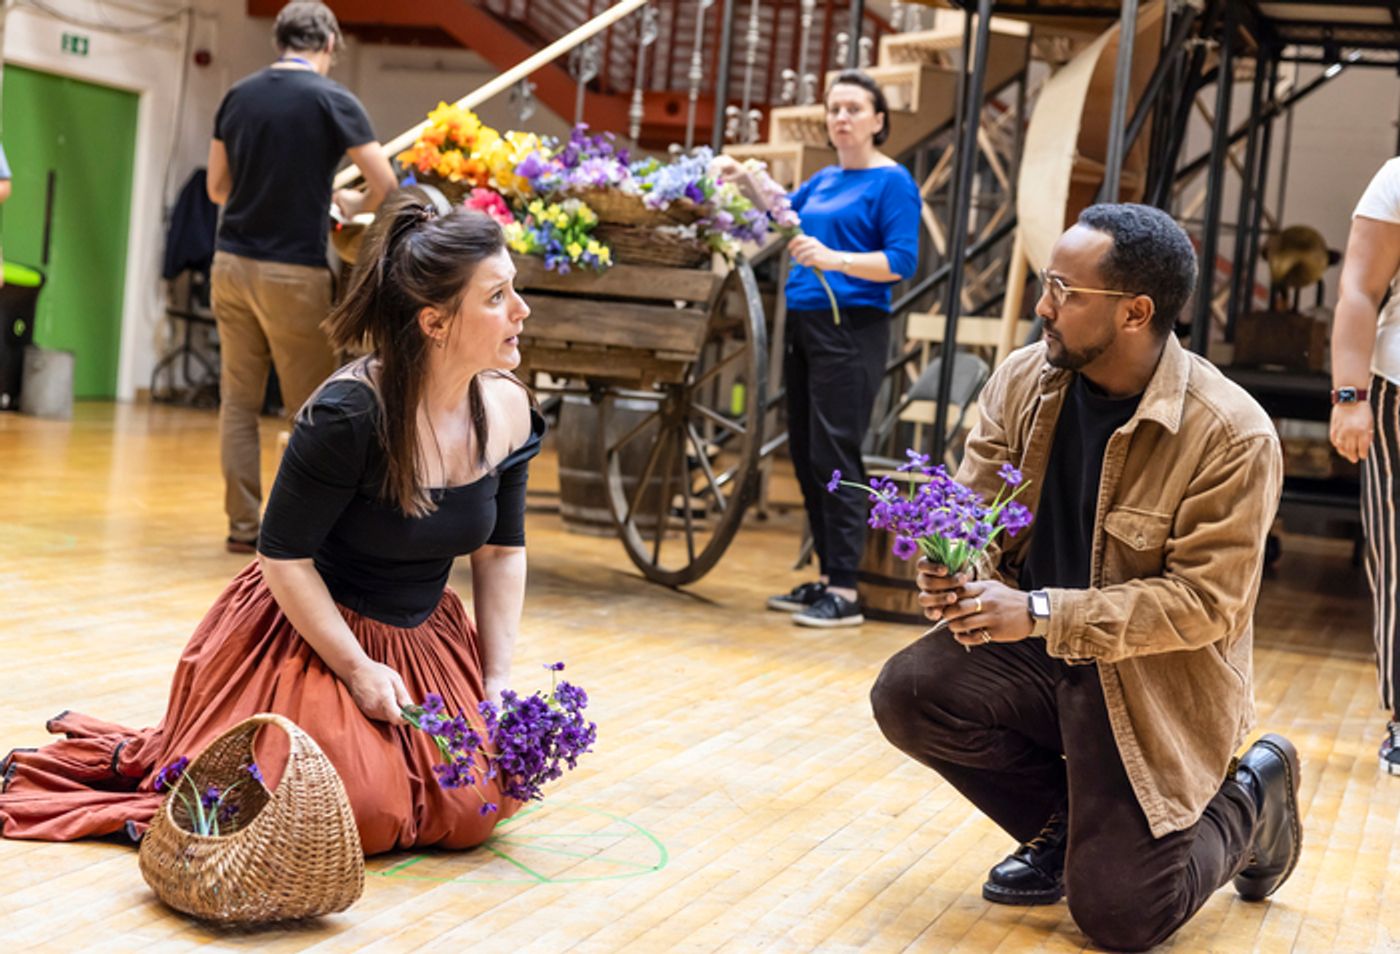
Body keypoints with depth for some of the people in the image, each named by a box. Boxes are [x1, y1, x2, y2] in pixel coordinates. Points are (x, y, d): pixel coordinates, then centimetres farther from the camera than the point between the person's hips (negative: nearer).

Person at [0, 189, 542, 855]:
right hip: (311, 632, -7)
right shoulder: (348, 414, -27)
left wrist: (497, 679, -3)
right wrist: (358, 670, -19)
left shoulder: (509, 411, -8)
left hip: (424, 637, 7)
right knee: (363, 815, -14)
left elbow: (502, 551, 4)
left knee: (471, 809, 0)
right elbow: (285, 556, -20)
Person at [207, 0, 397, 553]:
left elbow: (217, 187, 15)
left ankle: (243, 524, 10)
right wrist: (355, 207, 10)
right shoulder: (331, 99, -7)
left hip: (232, 263, 5)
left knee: (239, 399, 9)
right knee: (312, 407, 5)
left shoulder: (238, 95, 8)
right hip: (293, 272, -5)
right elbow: (385, 183, -10)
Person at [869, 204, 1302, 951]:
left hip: (1153, 685, -5)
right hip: (1032, 647, 5)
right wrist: (953, 572, -20)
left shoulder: (1232, 435, -21)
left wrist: (1041, 613, -29)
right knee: (907, 694, -22)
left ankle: (1249, 804, 23)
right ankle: (1063, 825, 8)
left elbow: (1206, 601, -21)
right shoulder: (1023, 380, -5)